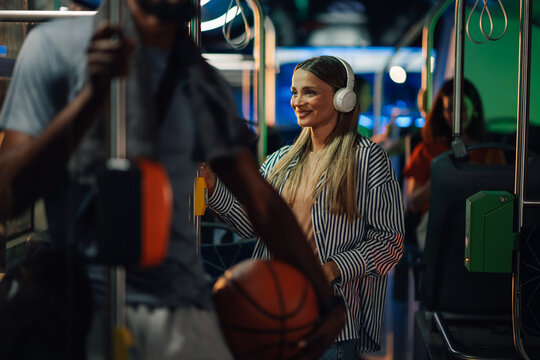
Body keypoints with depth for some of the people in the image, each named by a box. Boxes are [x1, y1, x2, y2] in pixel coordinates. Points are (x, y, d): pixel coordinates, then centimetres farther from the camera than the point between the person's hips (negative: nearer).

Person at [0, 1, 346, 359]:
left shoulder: (205, 85, 14)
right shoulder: (56, 45, 2)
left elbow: (263, 203, 15)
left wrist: (326, 299, 11)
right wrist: (92, 96, -19)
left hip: (185, 313, 3)